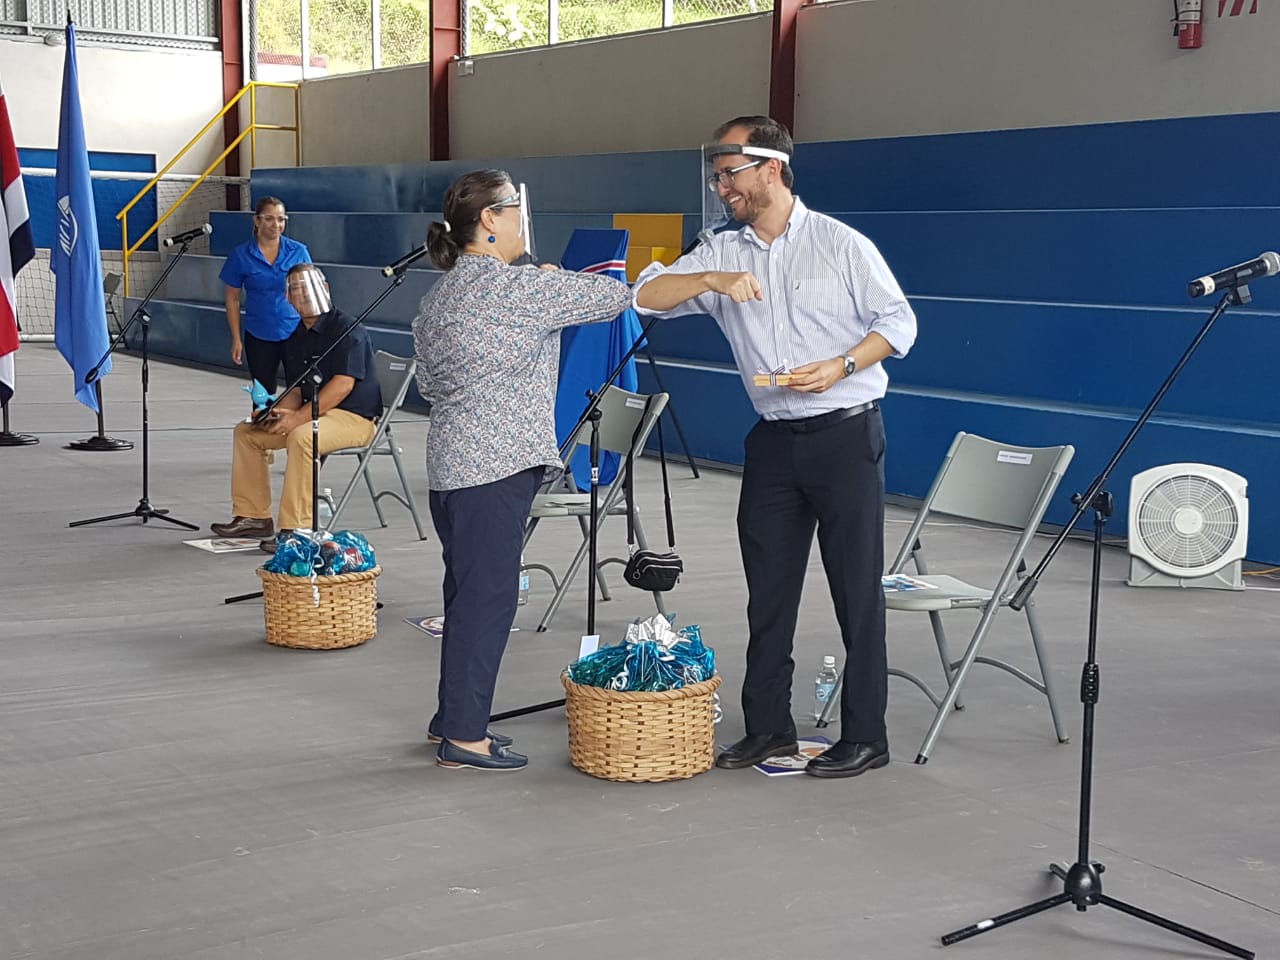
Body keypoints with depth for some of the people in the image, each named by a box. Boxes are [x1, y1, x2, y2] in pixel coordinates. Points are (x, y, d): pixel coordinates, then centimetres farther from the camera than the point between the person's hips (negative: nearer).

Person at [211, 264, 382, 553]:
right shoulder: (295, 337, 14)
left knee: (302, 436, -36)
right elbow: (296, 390, 17)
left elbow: (343, 385, -23)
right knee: (247, 431, 7)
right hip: (313, 413, 9)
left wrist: (298, 417, -28)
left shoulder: (347, 329, -13)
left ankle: (296, 530, -34)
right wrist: (277, 412, -6)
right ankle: (252, 516, 10)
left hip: (354, 417, -9)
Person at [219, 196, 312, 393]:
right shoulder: (241, 255, -1)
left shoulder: (299, 251, 1)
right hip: (259, 337, 0)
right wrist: (236, 339, 1)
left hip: (295, 333, 0)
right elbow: (233, 299, 4)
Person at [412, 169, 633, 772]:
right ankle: (464, 737, 0)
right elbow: (612, 297, -9)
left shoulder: (438, 295, 16)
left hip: (451, 466, 10)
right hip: (495, 467, -10)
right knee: (486, 597, -5)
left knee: (468, 593, 16)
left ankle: (452, 719, 25)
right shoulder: (513, 286, -12)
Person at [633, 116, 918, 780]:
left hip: (846, 433, -5)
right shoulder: (722, 253, 8)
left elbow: (898, 322, -2)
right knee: (768, 589, 9)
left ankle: (864, 737, 7)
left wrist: (841, 366, -17)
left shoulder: (841, 245, -4)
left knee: (857, 589, -1)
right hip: (773, 439, 5)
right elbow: (647, 296, -2)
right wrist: (712, 280, -18)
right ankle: (768, 727, 21)